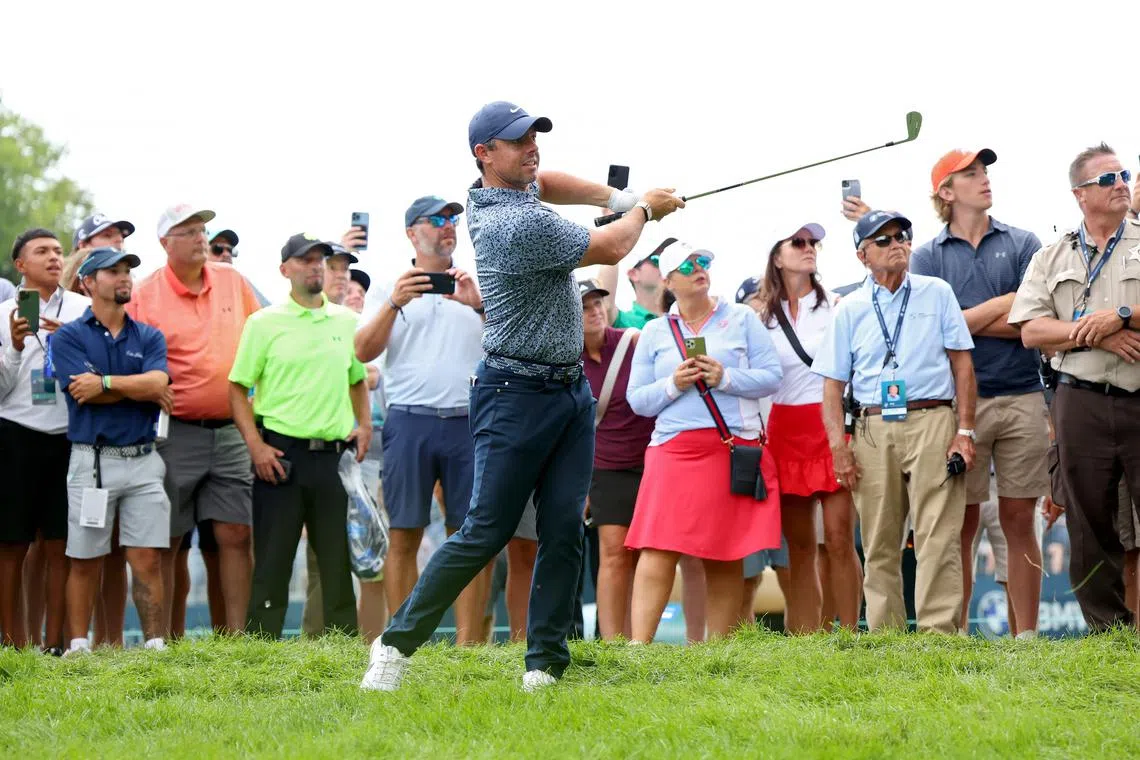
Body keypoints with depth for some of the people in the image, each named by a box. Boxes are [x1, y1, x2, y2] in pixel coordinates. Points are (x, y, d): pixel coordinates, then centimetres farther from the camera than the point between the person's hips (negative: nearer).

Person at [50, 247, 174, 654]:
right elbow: (85, 393, -12)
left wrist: (104, 382, -11)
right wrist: (145, 391, -6)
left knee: (147, 560, -1)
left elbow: (157, 382, -7)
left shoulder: (149, 337, 12)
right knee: (85, 561, 3)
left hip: (142, 460, 2)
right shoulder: (68, 337, 2)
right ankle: (77, 647, 8)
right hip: (92, 461, -2)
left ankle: (155, 645, -1)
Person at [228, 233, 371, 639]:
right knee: (272, 561, -2)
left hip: (334, 454, 3)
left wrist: (364, 425, 8)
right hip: (281, 454, -3)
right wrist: (255, 445, -10)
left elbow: (358, 380, 25)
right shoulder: (264, 323, 2)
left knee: (339, 559, 4)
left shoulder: (347, 322, 12)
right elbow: (238, 388, 1)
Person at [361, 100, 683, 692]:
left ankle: (544, 665, 0)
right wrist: (643, 210, 12)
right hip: (518, 394, -9)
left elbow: (543, 182, 30)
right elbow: (609, 249, -8)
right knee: (485, 533, -8)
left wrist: (616, 197, 16)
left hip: (572, 392, 9)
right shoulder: (522, 225, -21)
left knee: (564, 533, 0)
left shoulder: (489, 197, 7)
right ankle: (398, 642, 1)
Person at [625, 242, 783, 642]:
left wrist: (725, 378, -11)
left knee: (726, 555, 0)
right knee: (658, 549, -12)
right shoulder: (654, 332, 13)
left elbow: (771, 376, 3)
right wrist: (673, 385, -7)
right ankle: (638, 646, -18)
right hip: (674, 448, 0)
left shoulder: (742, 319, 10)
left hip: (734, 448, 0)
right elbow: (637, 399, 10)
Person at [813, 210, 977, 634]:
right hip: (874, 428, 2)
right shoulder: (850, 310, 13)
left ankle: (939, 632, -13)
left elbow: (962, 364, 7)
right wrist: (838, 446, -1)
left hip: (931, 423, -2)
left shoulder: (937, 294, 11)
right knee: (879, 546, 3)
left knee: (938, 539, -11)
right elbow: (833, 384, 11)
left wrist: (965, 431, -2)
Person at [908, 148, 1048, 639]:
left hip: (1021, 399, 1)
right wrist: (1001, 305, -5)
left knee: (1019, 521, 2)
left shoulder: (1022, 245, 11)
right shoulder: (927, 256, 9)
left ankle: (1025, 637, 4)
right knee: (961, 525, 0)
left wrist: (968, 320, -5)